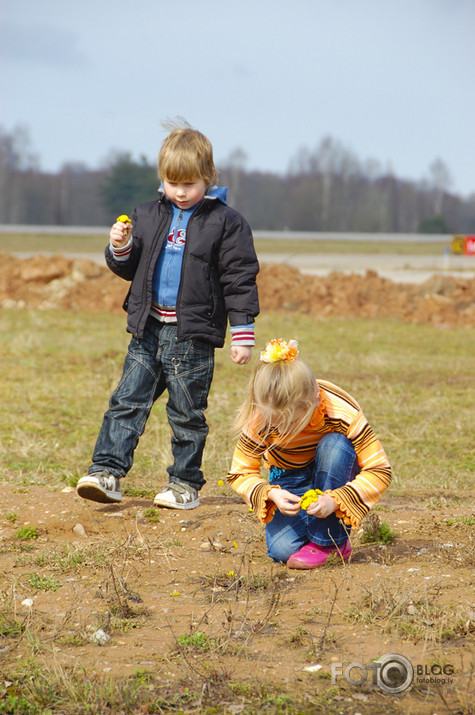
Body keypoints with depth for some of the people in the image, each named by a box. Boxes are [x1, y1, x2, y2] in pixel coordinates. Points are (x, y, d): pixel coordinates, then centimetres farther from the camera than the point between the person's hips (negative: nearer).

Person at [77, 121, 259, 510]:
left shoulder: (226, 222, -3)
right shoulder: (147, 216, 10)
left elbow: (240, 280, -3)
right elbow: (129, 269, 19)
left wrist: (243, 334, -7)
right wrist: (120, 249, -4)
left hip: (193, 335, -4)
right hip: (149, 329, 4)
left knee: (188, 413, 4)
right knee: (128, 400, -2)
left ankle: (185, 483, 15)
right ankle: (107, 471, -2)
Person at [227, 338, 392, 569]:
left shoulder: (343, 413, -32)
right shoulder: (260, 420, -26)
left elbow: (379, 471, -27)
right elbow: (240, 473, -13)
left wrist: (335, 500, -41)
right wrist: (271, 494, -34)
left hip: (335, 474, 0)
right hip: (290, 484, 0)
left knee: (334, 445, -35)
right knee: (282, 549, -26)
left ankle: (327, 541, -24)